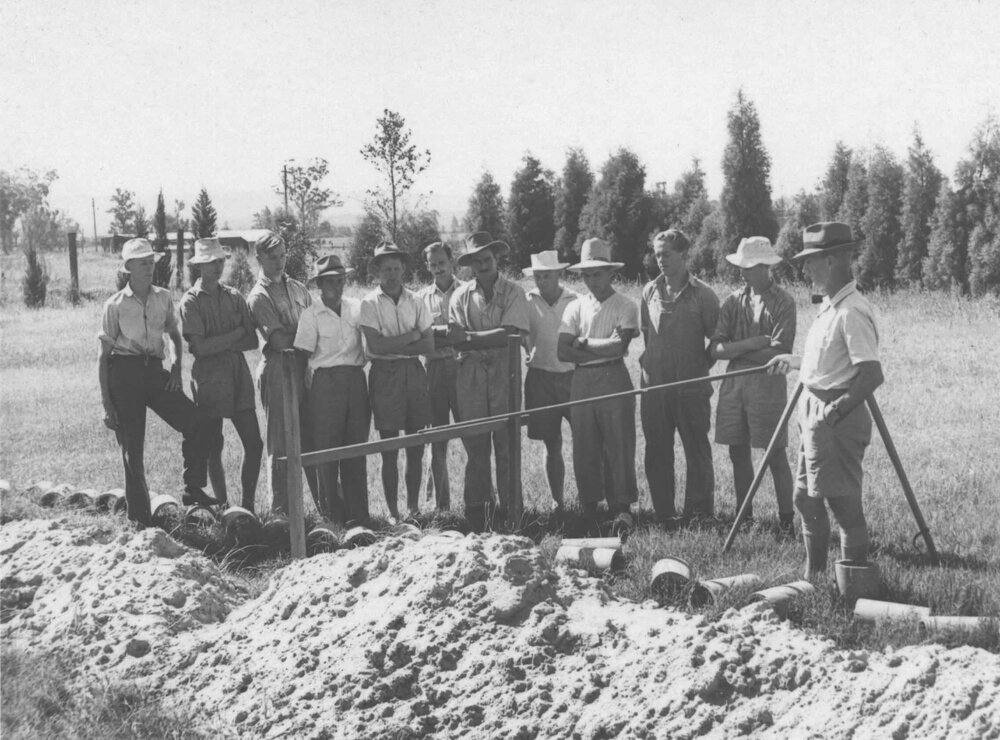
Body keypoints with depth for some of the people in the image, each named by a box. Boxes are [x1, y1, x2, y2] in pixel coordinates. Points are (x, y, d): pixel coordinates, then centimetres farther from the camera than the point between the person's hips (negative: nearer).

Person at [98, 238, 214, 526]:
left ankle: (193, 488, -4)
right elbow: (104, 355, -1)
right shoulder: (116, 305, -3)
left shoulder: (163, 298, 7)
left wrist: (176, 368, 4)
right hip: (124, 374, -3)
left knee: (196, 422, -16)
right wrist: (106, 402, -5)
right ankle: (141, 518, 9)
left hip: (155, 372, 3)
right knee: (132, 447, -1)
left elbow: (175, 337, 23)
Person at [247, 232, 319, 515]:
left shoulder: (298, 289, 17)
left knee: (313, 439, 6)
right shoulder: (258, 296, -2)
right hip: (278, 368, -5)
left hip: (306, 367, 5)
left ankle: (326, 503, 10)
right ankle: (281, 510, 6)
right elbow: (279, 338, -12)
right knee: (281, 443, 0)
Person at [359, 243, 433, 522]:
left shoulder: (415, 301, 7)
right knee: (389, 450, 0)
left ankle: (413, 507, 15)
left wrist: (394, 345, -10)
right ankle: (393, 512, 5)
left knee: (416, 448, 6)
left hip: (414, 372, 3)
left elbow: (429, 345, 0)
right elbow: (376, 346, -13)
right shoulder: (370, 303, -4)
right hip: (385, 375, -3)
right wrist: (412, 336, -7)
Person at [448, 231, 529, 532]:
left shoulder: (513, 293, 4)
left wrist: (471, 337, -7)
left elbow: (509, 335, -8)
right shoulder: (461, 295, 11)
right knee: (474, 442, 0)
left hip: (504, 370, -2)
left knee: (506, 442, -2)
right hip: (470, 372, 2)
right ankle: (478, 508, 4)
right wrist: (491, 339, -12)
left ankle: (508, 508, 2)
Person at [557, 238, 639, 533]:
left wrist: (584, 342, -4)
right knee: (584, 447, 3)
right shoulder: (575, 308, 12)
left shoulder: (625, 307, 2)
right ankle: (589, 510, 9)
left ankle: (622, 508, -4)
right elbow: (563, 351, 1)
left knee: (618, 443, -6)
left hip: (614, 379, -4)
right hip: (581, 381, 4)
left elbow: (620, 345, -13)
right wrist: (603, 350, -7)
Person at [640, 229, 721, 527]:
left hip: (692, 387, -4)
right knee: (657, 453, 7)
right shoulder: (650, 291, 9)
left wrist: (702, 367, -1)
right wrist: (649, 361, 13)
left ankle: (699, 513, 6)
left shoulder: (702, 295, -3)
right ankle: (664, 515, 14)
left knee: (697, 452, 0)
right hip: (654, 384, 4)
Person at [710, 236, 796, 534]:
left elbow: (779, 353, -14)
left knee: (775, 456, -2)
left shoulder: (782, 302, -5)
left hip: (767, 384, -5)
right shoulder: (733, 301, 8)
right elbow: (716, 349, 0)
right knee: (738, 453, 9)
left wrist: (734, 349, -8)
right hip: (733, 383, 5)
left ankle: (787, 519, 4)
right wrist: (751, 344, -15)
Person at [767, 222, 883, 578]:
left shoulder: (852, 312, -20)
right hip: (815, 415, 10)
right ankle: (812, 575, 29)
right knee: (806, 499, 17)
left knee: (843, 502, -3)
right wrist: (794, 361, 27)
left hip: (838, 420, -10)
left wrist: (834, 411, -25)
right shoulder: (830, 306, 11)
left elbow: (872, 374, -25)